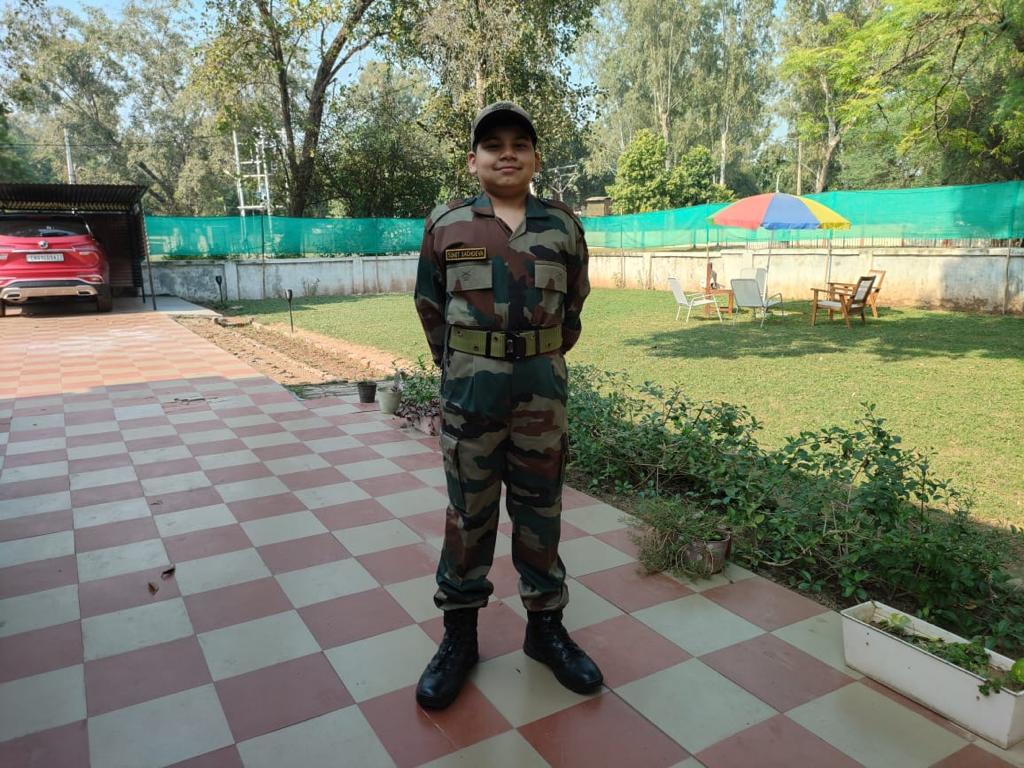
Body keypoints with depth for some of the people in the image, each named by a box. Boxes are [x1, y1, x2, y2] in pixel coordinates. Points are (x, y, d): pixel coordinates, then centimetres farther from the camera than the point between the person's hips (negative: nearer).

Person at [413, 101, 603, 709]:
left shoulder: (563, 226, 5)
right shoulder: (446, 225, 2)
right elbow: (430, 308, 9)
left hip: (543, 389, 1)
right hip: (470, 388, -1)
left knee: (540, 510, 11)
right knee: (469, 511, 8)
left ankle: (546, 626, 28)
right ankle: (459, 635, 24)